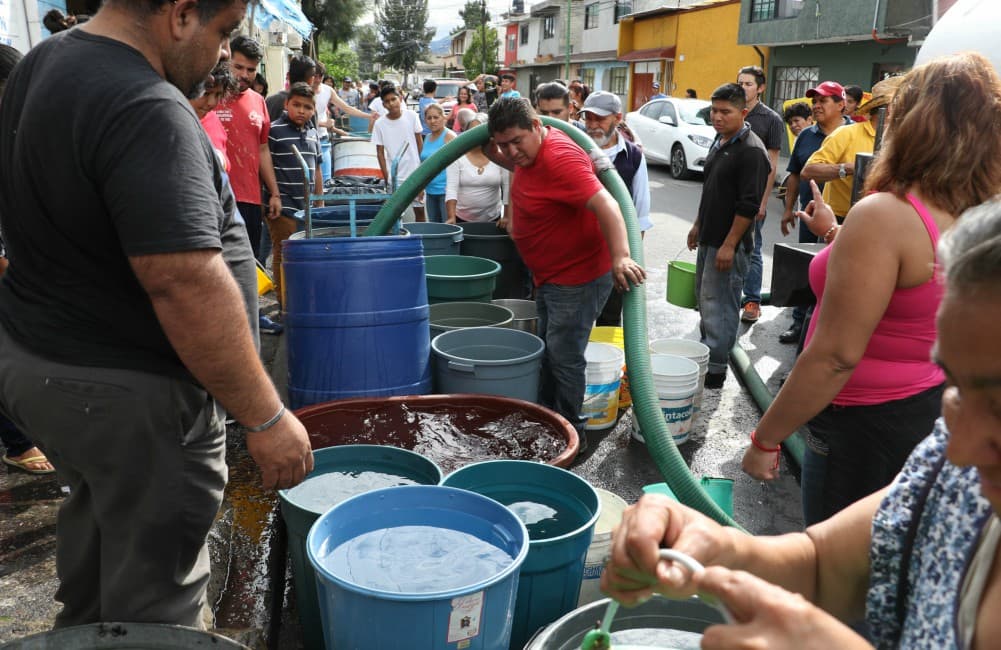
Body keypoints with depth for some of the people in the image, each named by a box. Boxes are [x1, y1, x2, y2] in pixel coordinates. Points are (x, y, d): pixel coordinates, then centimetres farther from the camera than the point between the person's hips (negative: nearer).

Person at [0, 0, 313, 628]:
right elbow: (186, 284, -31)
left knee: (96, 516, 31)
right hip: (128, 394, -10)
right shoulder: (147, 112, -26)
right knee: (154, 598, 7)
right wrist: (267, 418, -24)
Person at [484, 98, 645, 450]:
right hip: (550, 275, 10)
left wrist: (621, 257, -50)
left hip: (577, 277, -10)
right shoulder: (532, 149, 2)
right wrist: (495, 155, 11)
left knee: (563, 357, -3)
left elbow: (605, 205, -37)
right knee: (549, 352, 21)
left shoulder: (560, 157, -27)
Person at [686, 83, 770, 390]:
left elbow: (749, 205, -21)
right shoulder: (720, 141, 12)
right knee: (704, 297, 17)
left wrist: (729, 245, -22)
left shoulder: (751, 151, -17)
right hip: (709, 238, 9)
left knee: (719, 305, -5)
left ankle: (716, 369, 3)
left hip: (729, 243, -9)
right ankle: (705, 353, 31)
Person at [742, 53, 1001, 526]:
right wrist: (836, 235, 27)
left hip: (865, 422, -8)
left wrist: (765, 437, -17)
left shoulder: (882, 215, -24)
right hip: (935, 411, 8)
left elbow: (836, 355, -26)